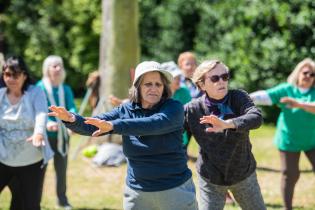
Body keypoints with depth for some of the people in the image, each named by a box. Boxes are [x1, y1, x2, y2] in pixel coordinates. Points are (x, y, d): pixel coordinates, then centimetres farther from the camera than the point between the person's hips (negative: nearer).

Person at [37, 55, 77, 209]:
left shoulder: (66, 89, 5)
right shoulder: (39, 88, -8)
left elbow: (71, 107, -9)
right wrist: (47, 122, -40)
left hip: (62, 134, 4)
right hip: (45, 134, -4)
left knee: (62, 167, 10)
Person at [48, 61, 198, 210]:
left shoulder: (174, 108, -10)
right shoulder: (125, 111, 2)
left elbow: (155, 124, -30)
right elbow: (91, 127, -6)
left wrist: (113, 125, -41)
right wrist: (72, 119, -29)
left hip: (175, 190, -3)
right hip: (137, 192, 3)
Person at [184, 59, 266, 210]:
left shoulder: (239, 98, -15)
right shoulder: (193, 109, -13)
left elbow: (256, 118, -33)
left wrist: (226, 124, -50)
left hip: (244, 175, 1)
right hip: (210, 180, -1)